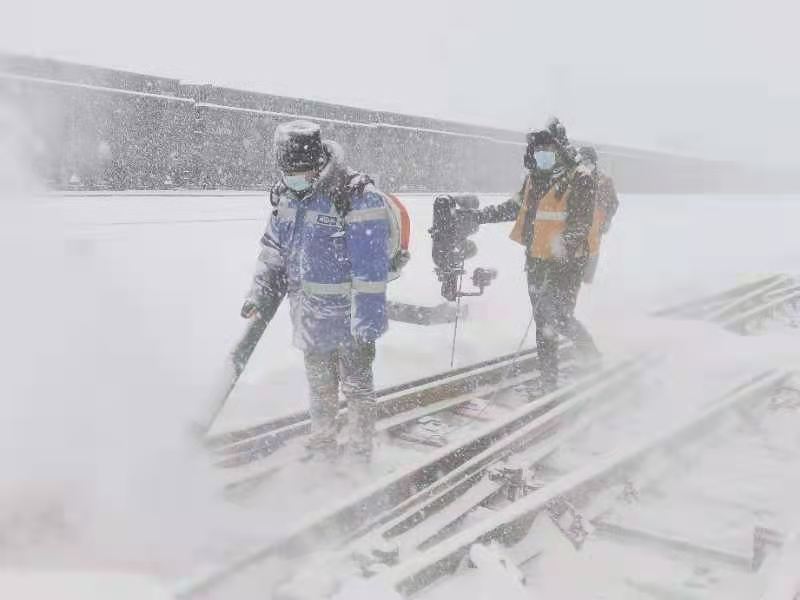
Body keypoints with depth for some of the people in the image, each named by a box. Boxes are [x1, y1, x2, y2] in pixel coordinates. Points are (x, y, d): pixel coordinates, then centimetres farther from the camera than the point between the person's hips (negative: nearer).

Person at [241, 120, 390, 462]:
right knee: (319, 385, 21)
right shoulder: (287, 193, 0)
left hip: (348, 313, -6)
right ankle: (322, 445, 39)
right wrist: (261, 293, 10)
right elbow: (273, 248, 13)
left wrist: (367, 323, -22)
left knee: (356, 385, 9)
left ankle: (360, 453, 26)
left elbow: (370, 267, -23)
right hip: (309, 312, 7)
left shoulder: (359, 198, -22)